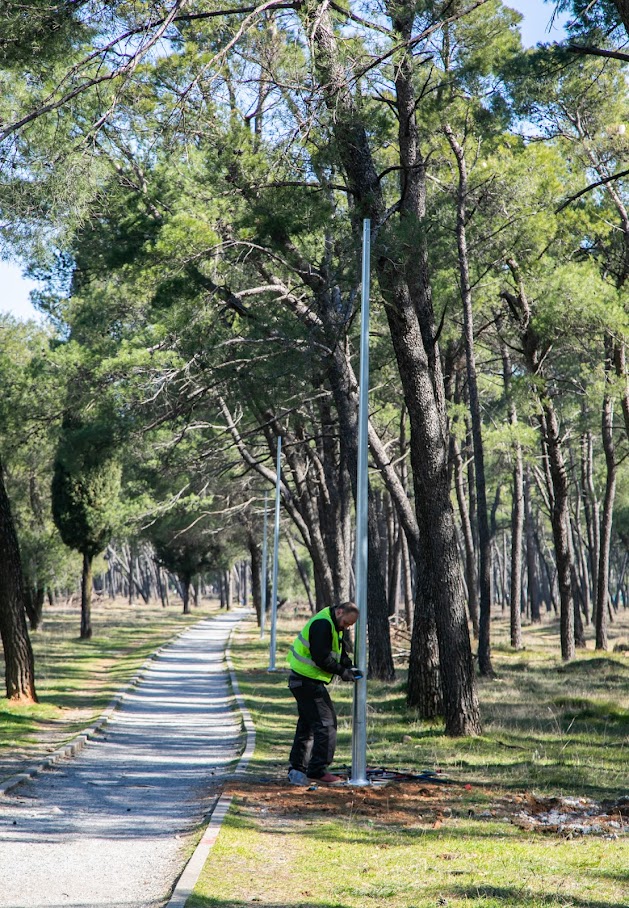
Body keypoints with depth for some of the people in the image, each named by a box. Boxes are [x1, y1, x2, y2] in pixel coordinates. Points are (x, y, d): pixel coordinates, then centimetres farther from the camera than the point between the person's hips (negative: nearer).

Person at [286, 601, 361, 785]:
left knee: (306, 725, 14)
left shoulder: (336, 627, 14)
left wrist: (349, 668, -1)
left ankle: (297, 769, 20)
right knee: (326, 723, -10)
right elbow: (321, 658, -24)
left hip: (303, 681, 11)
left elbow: (342, 653, 18)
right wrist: (343, 672, -18)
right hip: (307, 680, -11)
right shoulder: (322, 625, -20)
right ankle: (318, 770, -8)